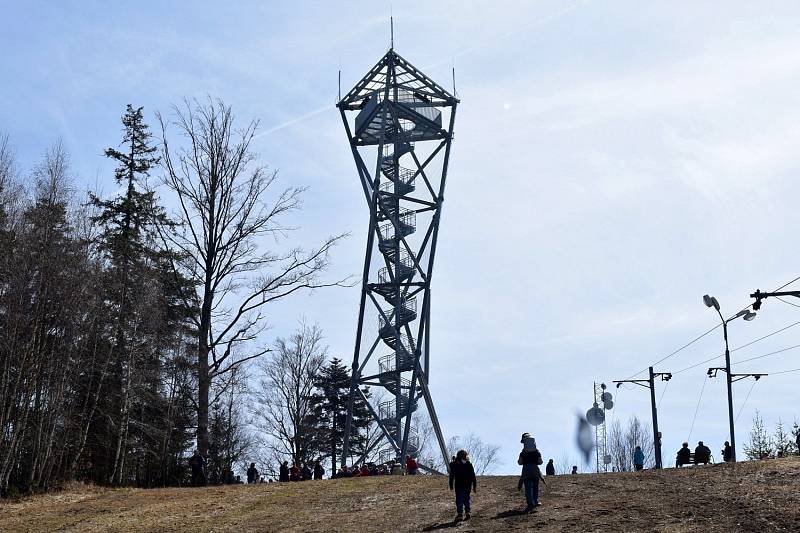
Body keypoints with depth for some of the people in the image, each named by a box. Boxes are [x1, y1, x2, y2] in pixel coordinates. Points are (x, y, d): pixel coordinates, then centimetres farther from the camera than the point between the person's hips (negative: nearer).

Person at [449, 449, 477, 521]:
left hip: (459, 486, -2)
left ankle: (459, 513, -5)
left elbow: (452, 476, -1)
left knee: (459, 499, 1)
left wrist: (451, 485, 7)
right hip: (467, 485, 2)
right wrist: (474, 486, 6)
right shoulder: (469, 464, -1)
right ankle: (467, 513, 7)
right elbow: (473, 476, 1)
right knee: (467, 499, 13)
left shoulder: (454, 465, -4)